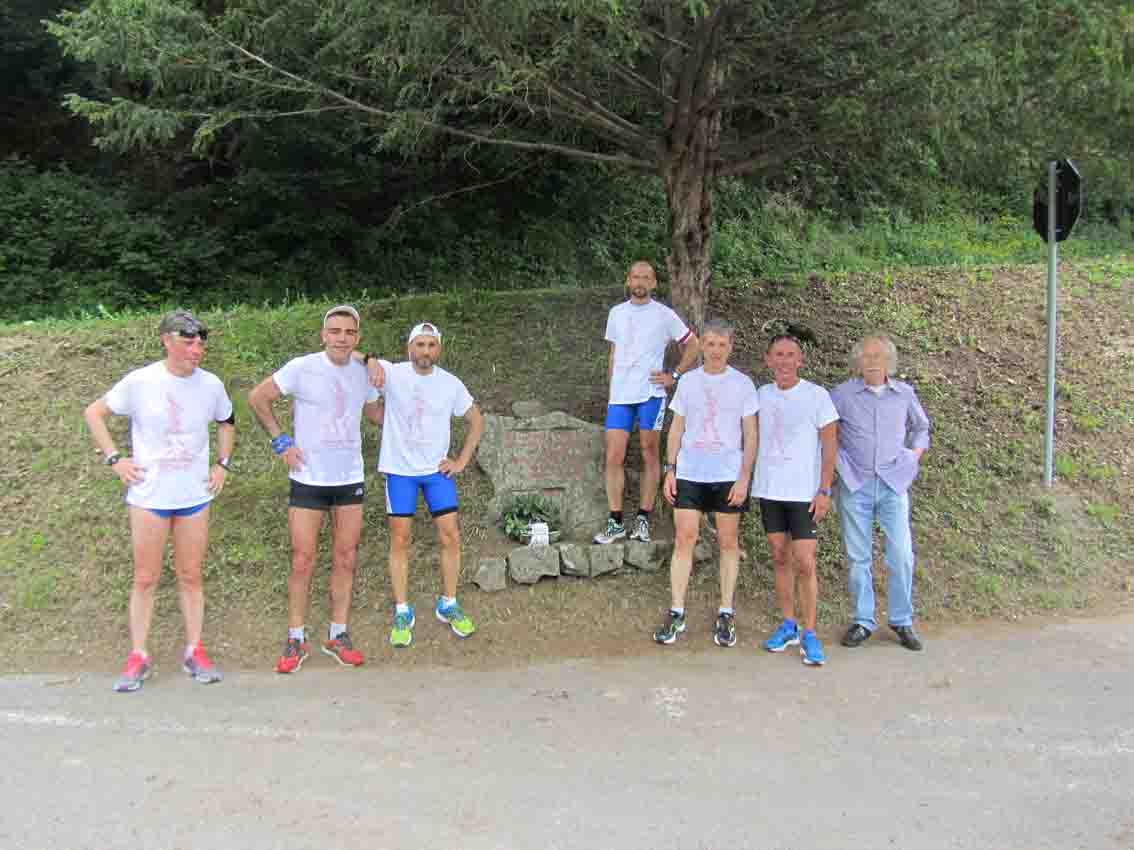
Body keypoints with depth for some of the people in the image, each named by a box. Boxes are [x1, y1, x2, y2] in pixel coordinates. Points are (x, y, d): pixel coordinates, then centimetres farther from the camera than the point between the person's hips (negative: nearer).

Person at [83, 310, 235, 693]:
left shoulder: (211, 385, -1)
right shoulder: (141, 382, -10)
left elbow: (226, 423, 18)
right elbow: (94, 413, 2)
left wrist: (222, 464, 7)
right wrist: (114, 459, -5)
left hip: (195, 496, 2)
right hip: (149, 496, -2)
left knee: (190, 576, 10)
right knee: (145, 578, 5)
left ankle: (194, 651, 20)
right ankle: (138, 656, 17)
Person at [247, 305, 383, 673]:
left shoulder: (363, 373, 3)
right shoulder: (302, 368, -10)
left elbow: (374, 411, 21)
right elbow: (257, 397, -1)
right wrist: (281, 441, -6)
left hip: (351, 479, 4)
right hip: (308, 478, -4)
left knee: (345, 559, 8)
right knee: (302, 561, 1)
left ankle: (337, 636, 20)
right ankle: (296, 640, 15)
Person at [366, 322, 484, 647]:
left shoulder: (451, 384, -2)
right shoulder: (393, 374, -8)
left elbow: (476, 420, 10)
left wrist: (462, 460, 3)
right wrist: (372, 361, -34)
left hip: (438, 470, 2)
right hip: (400, 470, -2)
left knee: (451, 536, 1)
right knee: (400, 541, 3)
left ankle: (448, 605, 20)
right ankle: (402, 612, 16)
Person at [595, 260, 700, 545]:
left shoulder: (664, 315, 1)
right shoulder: (616, 313, 13)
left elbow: (693, 345, 7)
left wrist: (674, 376, -2)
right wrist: (610, 389, 14)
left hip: (651, 394, -3)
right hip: (620, 396, 3)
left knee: (649, 455, 3)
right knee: (614, 457, -3)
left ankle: (643, 520, 10)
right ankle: (615, 523, 4)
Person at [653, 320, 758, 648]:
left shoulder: (742, 384, 1)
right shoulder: (688, 381, 7)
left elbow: (750, 435, 0)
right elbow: (676, 428, 11)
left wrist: (744, 478, -7)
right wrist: (670, 470, 3)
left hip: (728, 475, -1)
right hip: (689, 473, 2)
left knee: (728, 542, 5)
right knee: (684, 539, -1)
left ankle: (726, 615, 15)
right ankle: (676, 613, 6)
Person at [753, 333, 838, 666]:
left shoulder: (817, 396, -6)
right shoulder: (761, 395, 5)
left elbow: (829, 446, -5)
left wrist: (824, 491, -11)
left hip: (804, 492, -4)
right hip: (769, 489, 4)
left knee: (805, 564, -5)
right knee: (780, 558, 11)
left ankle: (809, 633, 6)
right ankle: (788, 625, 22)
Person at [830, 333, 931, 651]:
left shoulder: (904, 394, 6)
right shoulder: (842, 394, -1)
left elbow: (921, 428, 23)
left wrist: (915, 453, 8)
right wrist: (835, 460, 0)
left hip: (893, 484, 1)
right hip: (855, 485, -1)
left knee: (901, 555, -2)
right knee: (858, 557, 5)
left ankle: (902, 621, 13)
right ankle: (863, 621, 16)